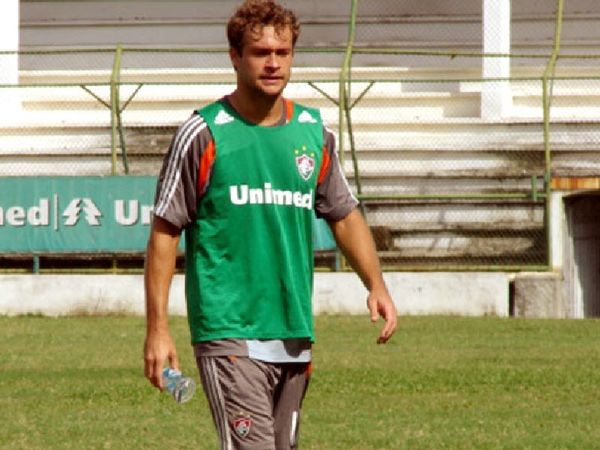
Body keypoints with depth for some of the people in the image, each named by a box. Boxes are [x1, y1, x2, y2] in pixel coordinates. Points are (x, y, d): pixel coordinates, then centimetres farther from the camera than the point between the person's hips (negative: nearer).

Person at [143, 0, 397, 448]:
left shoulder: (315, 133, 9)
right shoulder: (204, 134, -5)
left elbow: (345, 215, 21)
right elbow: (165, 232, -3)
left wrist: (376, 285, 5)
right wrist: (157, 329, -8)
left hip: (295, 334, 5)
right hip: (228, 331, -5)